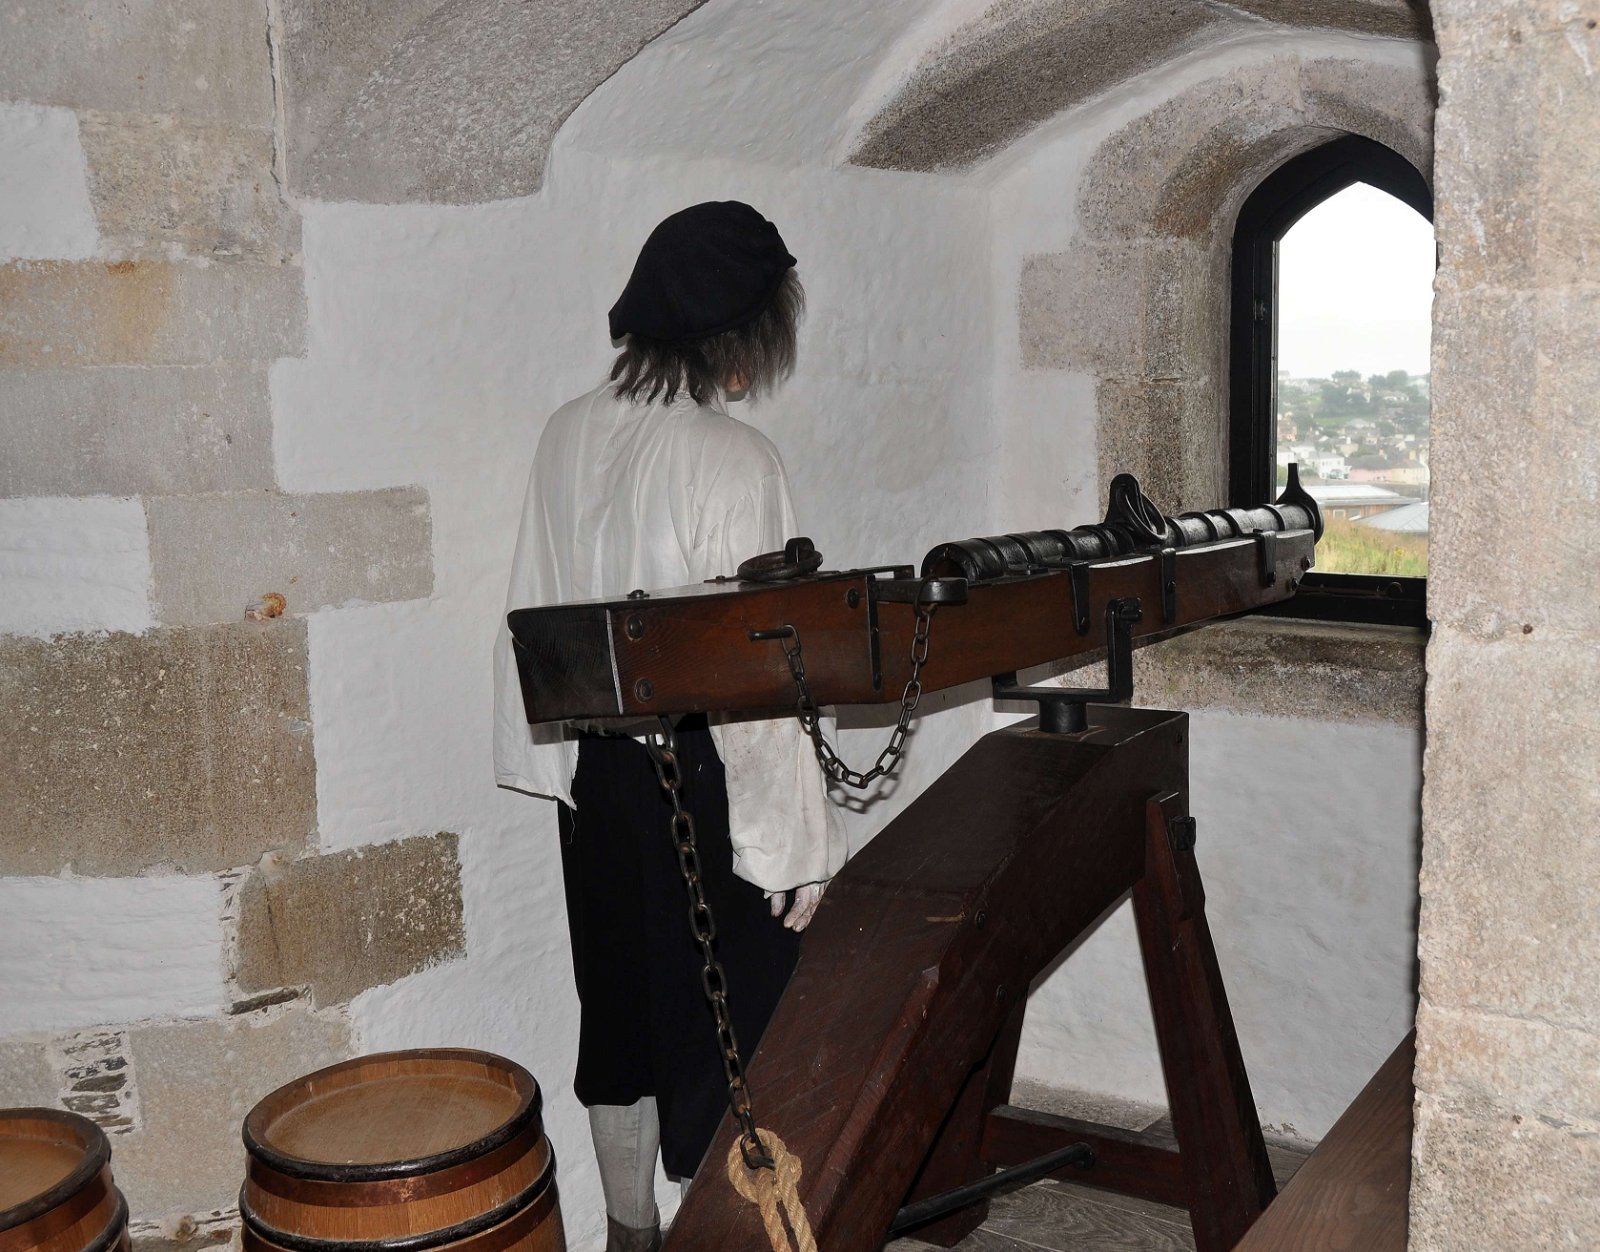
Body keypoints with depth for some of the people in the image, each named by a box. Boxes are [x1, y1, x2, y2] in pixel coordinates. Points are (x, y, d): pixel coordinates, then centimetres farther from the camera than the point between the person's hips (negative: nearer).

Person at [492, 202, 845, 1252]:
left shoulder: (570, 434, -1)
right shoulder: (733, 462, -20)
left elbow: (537, 611, 6)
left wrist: (552, 754, 17)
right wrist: (799, 843, -13)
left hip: (597, 770, 7)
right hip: (703, 782, -7)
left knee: (623, 1008, 20)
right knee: (733, 1027, 7)